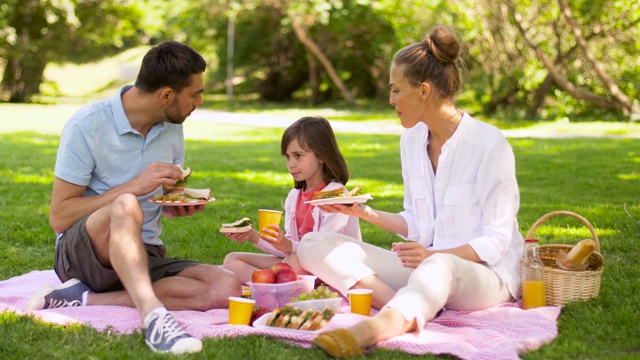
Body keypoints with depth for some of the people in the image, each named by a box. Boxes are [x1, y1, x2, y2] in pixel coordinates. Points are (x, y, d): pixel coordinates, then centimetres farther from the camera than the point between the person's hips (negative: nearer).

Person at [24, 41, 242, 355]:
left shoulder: (172, 128, 7)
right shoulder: (87, 125, -12)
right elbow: (59, 217, -14)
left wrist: (182, 206, -4)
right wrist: (135, 186, -21)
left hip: (145, 256, 6)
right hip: (80, 254, -6)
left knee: (226, 288, -23)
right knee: (126, 207, -38)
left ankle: (84, 299, -25)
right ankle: (154, 316, -51)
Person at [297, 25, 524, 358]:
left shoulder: (489, 144, -12)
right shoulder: (412, 140, 9)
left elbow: (495, 241, -13)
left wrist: (432, 254, -28)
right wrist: (364, 212, 4)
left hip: (486, 273, -7)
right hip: (423, 265, 7)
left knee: (439, 268, -44)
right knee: (313, 245, -11)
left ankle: (364, 332, -70)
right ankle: (409, 313, -34)